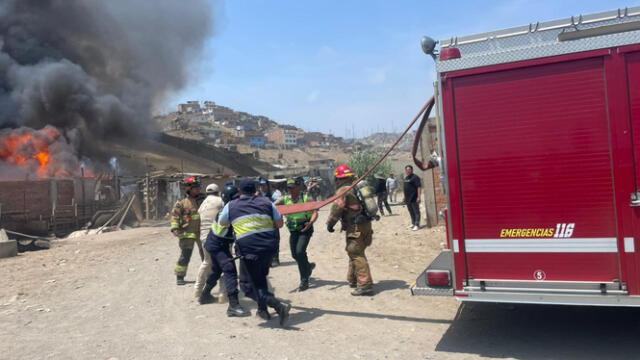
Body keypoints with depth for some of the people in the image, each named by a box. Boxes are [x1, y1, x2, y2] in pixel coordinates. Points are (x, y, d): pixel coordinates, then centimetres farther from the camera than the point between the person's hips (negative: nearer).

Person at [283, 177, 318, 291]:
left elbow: (315, 213, -13)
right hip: (293, 230, 5)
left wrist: (310, 223, -31)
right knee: (294, 254, 9)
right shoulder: (285, 199, 1)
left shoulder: (306, 198, -10)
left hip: (305, 229, -5)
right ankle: (308, 266, 42)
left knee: (300, 252, -17)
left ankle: (304, 281, -5)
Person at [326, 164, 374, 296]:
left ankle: (365, 285, -8)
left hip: (355, 227, -9)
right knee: (354, 252, 21)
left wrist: (330, 224, -2)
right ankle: (352, 280, 32)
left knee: (357, 255, -6)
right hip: (366, 224, 9)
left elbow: (336, 209, -13)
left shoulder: (344, 190, -11)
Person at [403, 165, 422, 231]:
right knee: (411, 212, 17)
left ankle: (417, 225, -1)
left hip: (414, 198, -9)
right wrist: (405, 197, 24)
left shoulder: (415, 177, -12)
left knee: (416, 212, -3)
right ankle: (413, 223, 28)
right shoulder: (406, 178, 16)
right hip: (408, 199, 9)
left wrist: (419, 197, -23)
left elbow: (419, 187, -18)